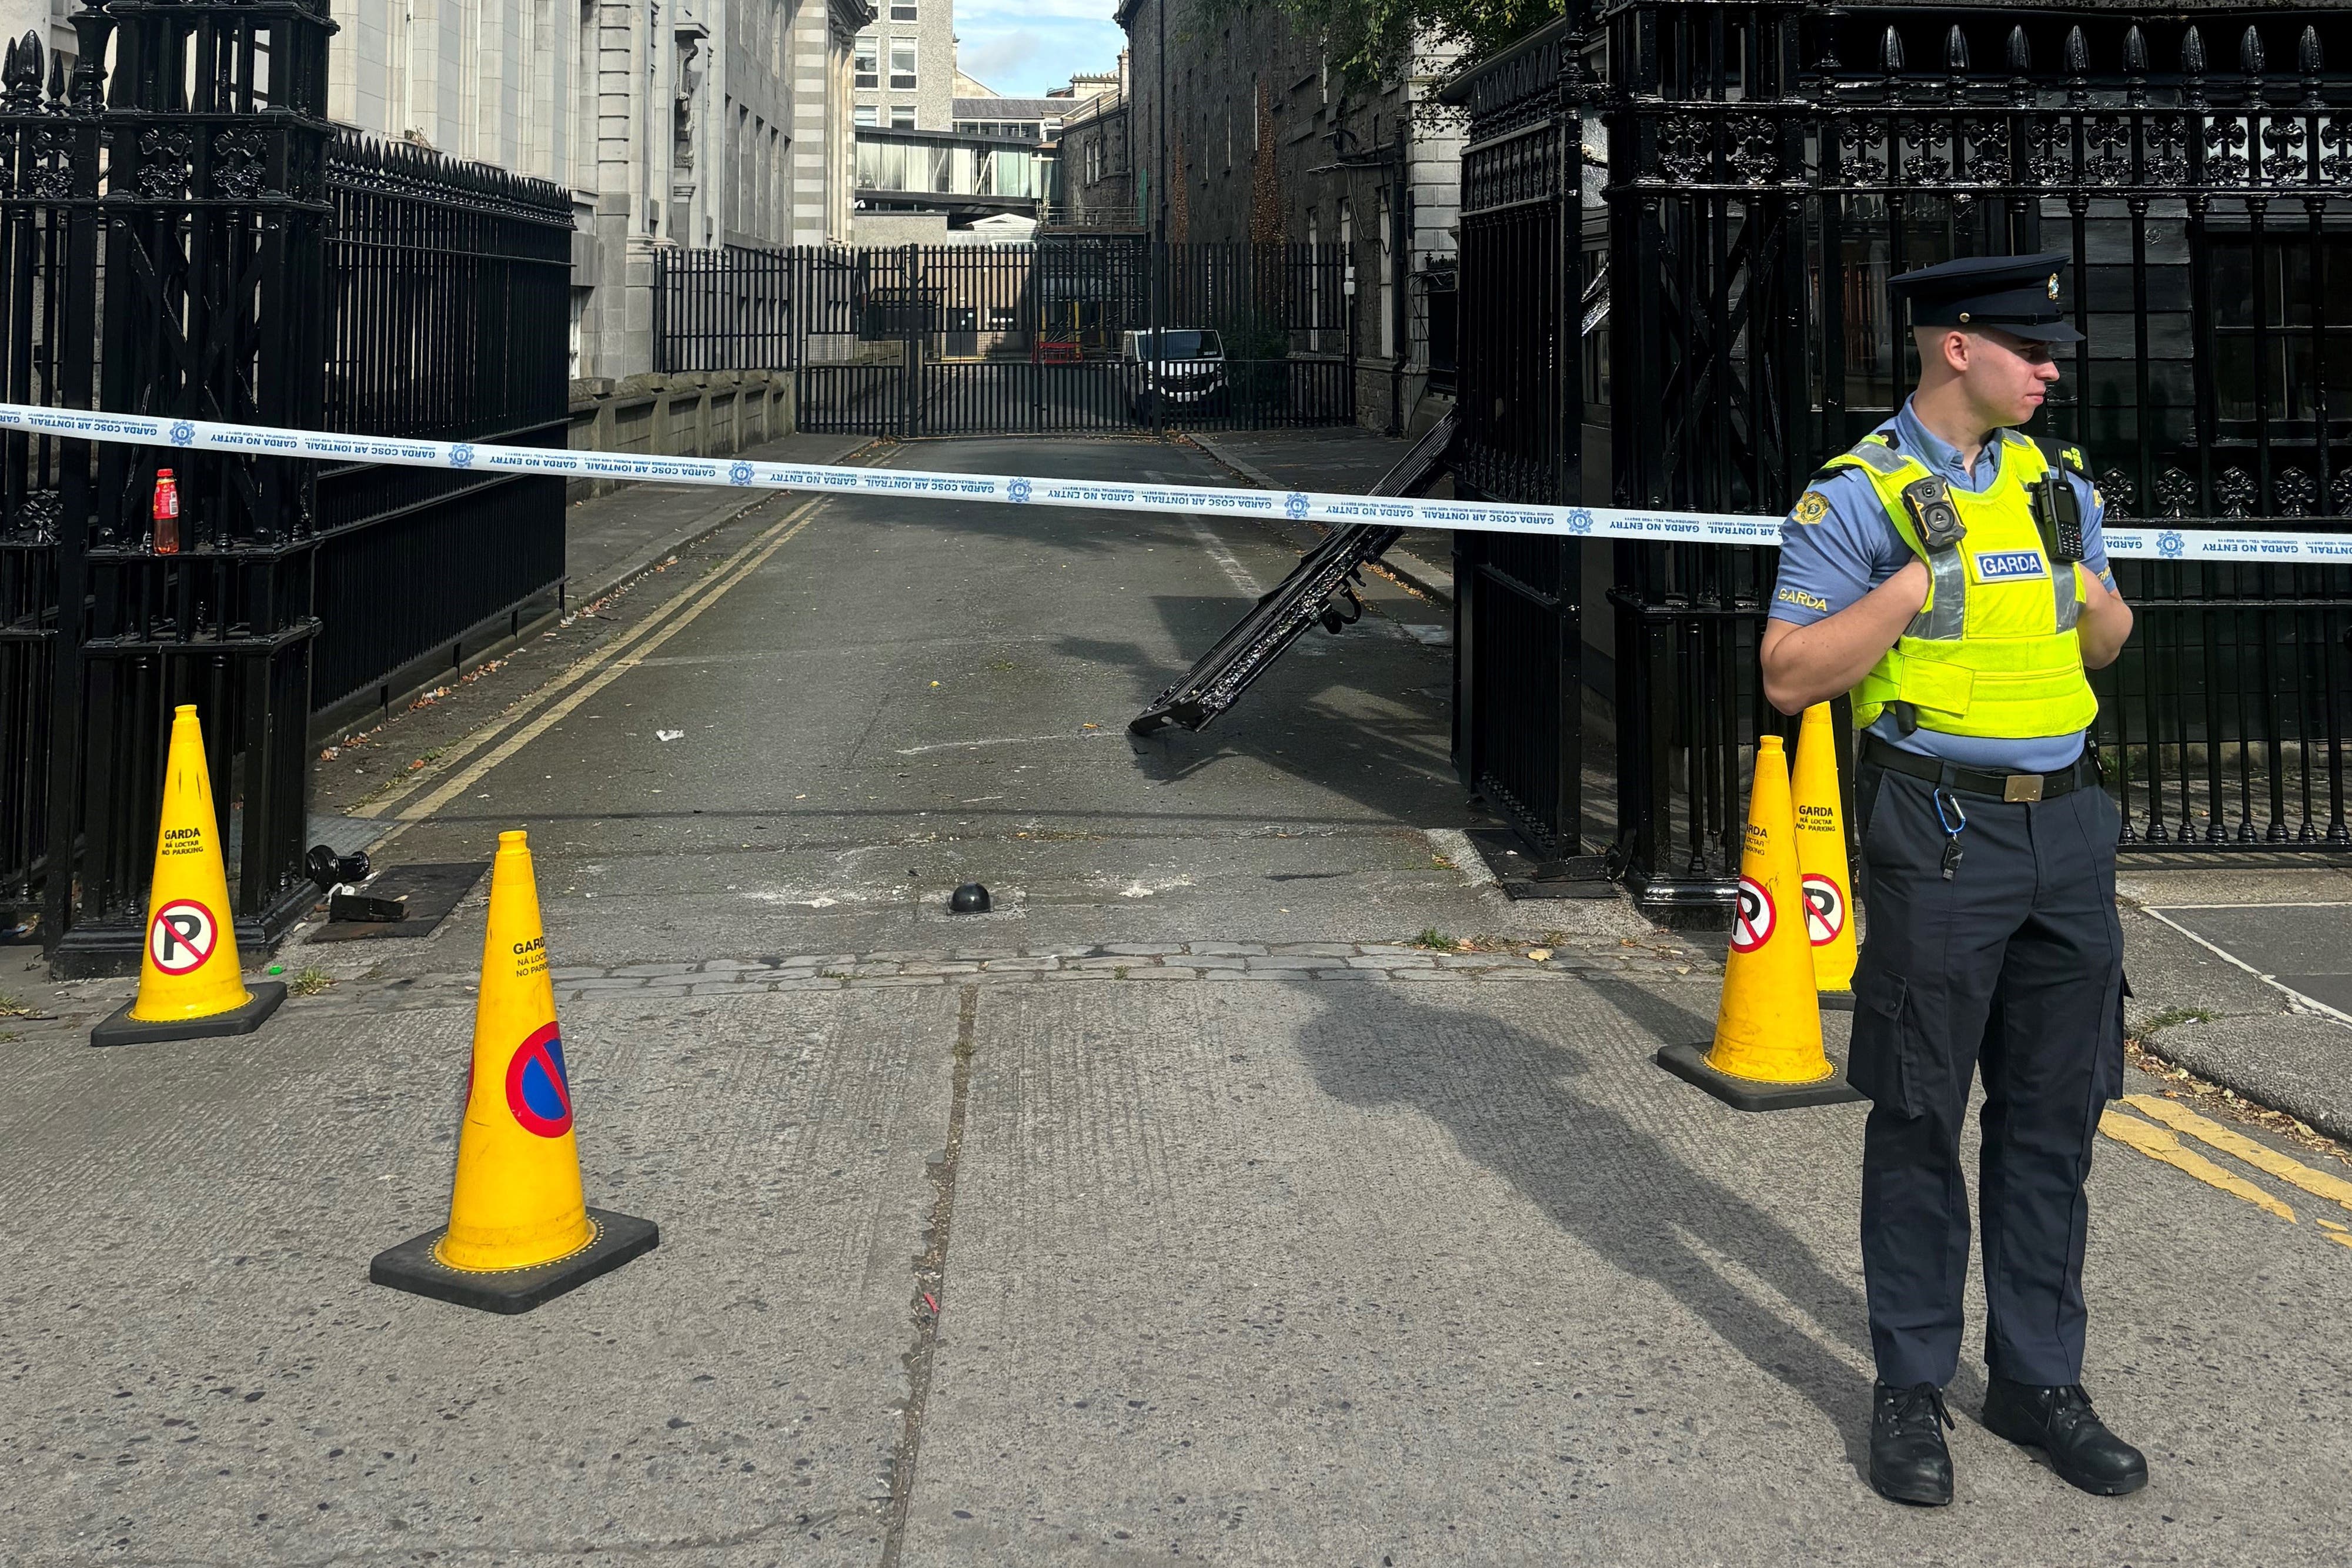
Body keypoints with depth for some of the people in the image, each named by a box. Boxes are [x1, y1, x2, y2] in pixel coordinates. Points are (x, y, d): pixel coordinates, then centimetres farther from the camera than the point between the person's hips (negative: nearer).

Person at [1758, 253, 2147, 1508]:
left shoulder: (2056, 482, 12)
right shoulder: (1855, 499, -6)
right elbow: (1789, 677, -12)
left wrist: (2098, 601, 0)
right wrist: (1920, 579, -19)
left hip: (2067, 825, 6)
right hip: (1938, 833, -5)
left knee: (2054, 1118, 10)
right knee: (1919, 1120, 3)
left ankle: (2038, 1380, 22)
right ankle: (1911, 1390, 16)